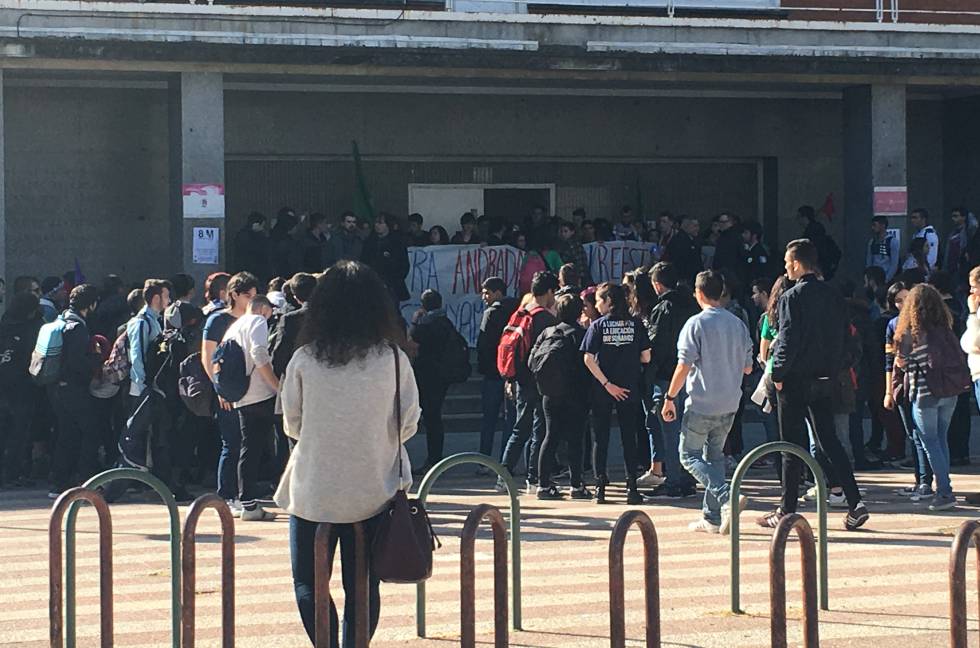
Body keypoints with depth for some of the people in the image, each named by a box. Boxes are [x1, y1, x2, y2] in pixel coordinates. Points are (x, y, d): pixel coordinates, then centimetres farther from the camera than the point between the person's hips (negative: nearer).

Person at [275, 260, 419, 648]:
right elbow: (409, 424, 0)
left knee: (308, 583, 12)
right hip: (374, 491, 1)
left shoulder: (304, 360, -8)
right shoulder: (393, 360, -8)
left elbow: (291, 424, 2)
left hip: (314, 492, -1)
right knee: (363, 586, 14)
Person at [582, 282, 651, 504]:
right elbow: (646, 357, 0)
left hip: (602, 390, -1)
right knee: (629, 438, 7)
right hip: (630, 388, 1)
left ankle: (600, 486, 4)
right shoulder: (636, 325, -1)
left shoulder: (598, 326, -5)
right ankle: (632, 485, 2)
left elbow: (589, 359, -12)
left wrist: (606, 383, -11)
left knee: (601, 438, 7)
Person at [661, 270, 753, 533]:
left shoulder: (696, 324, -11)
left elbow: (684, 366, -14)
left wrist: (670, 398, -5)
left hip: (701, 404, -6)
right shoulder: (738, 324, 7)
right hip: (730, 404, 6)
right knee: (715, 456, 15)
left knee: (690, 455, 3)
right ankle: (713, 517, 12)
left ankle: (726, 498, -18)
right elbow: (748, 367, 12)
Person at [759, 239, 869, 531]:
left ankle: (787, 512, 7)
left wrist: (778, 374, -9)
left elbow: (788, 341, -17)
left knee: (792, 445, 1)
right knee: (829, 441, 10)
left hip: (795, 380, -6)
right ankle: (855, 503, 0)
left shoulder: (792, 297, -13)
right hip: (824, 380, 6)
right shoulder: (834, 296, 6)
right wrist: (832, 370, 13)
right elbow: (842, 335, 8)